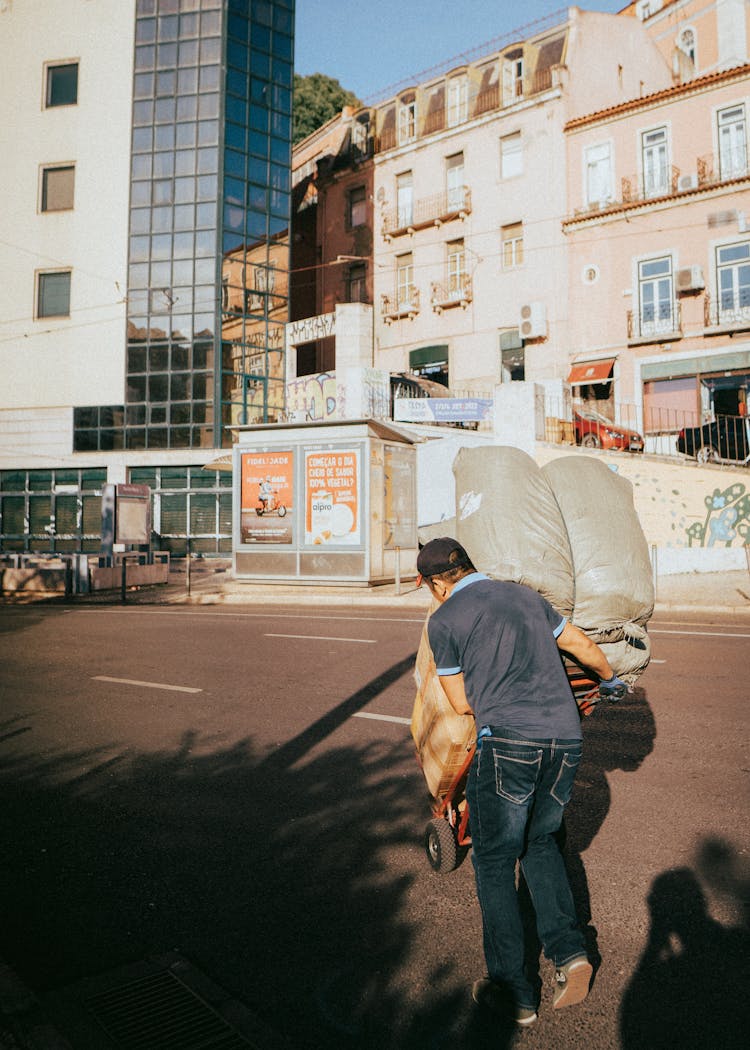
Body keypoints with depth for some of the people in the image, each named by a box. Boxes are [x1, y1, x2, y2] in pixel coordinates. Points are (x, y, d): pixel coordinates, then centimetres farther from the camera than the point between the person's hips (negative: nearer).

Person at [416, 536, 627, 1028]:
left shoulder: (444, 619, 3)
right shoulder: (525, 595, 16)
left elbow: (462, 703, 10)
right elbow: (583, 644, 28)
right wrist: (611, 678, 46)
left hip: (508, 742, -5)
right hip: (566, 739, 6)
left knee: (494, 861, 13)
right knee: (541, 841, 28)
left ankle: (513, 991, 20)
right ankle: (569, 951, 19)